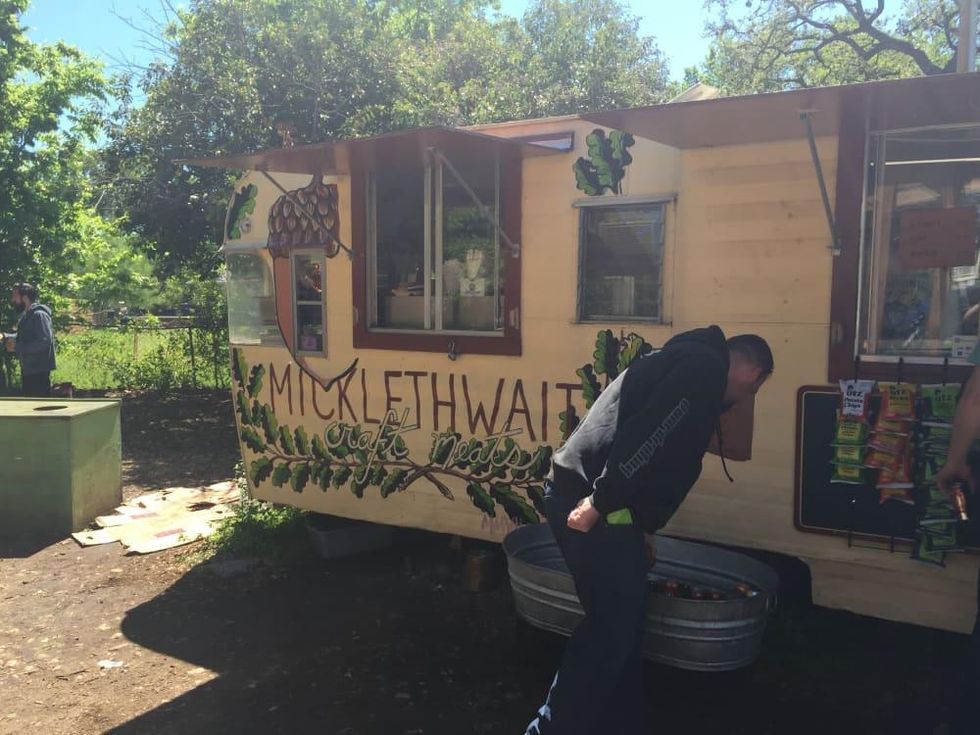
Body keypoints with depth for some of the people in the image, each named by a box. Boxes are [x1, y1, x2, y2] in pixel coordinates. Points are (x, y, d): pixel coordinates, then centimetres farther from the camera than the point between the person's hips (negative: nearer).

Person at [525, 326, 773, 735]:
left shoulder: (689, 361, 27)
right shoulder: (706, 367, -5)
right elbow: (648, 435, -20)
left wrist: (643, 529, 34)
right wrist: (599, 501, -22)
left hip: (577, 492, 10)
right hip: (591, 504, -10)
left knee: (623, 622, 18)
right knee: (611, 629, 0)